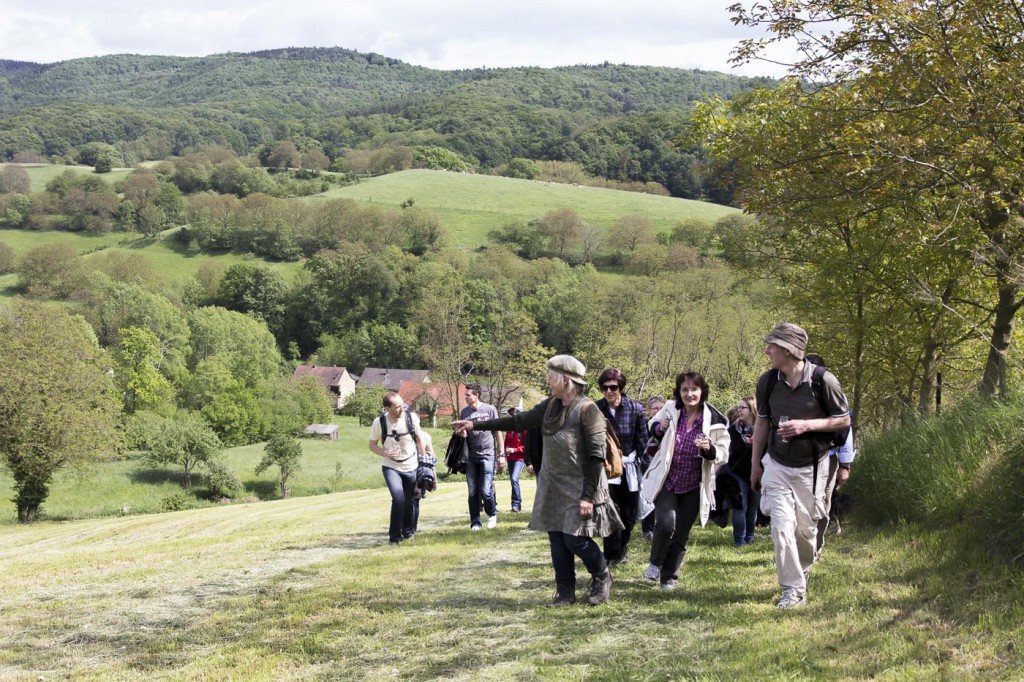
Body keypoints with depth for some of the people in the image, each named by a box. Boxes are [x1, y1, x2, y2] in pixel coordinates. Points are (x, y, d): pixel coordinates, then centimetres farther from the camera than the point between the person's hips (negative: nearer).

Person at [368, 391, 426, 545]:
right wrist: (385, 453, -22)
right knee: (398, 498, -22)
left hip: (412, 468, 2)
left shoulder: (411, 417, -13)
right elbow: (372, 445, -2)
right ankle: (394, 536, -8)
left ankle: (408, 532, 37)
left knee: (411, 501, 11)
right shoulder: (379, 423, -16)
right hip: (391, 468, -2)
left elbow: (419, 438, 3)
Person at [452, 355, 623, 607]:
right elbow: (519, 421, 12)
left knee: (575, 539, -9)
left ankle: (602, 577, 17)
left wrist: (588, 495, -19)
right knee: (557, 539, 6)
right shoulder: (550, 406, 6)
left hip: (579, 487, -7)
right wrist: (476, 425, 10)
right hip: (553, 486, 7)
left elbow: (597, 456, -16)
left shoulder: (587, 410, -16)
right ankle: (565, 592, 16)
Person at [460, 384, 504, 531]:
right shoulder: (463, 412, 7)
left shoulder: (490, 409, -1)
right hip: (470, 457, 3)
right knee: (473, 492, 3)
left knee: (486, 491, -9)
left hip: (487, 455, -3)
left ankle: (492, 514, 17)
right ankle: (475, 522, 12)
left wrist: (501, 454, 1)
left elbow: (498, 432, 4)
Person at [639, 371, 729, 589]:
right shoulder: (670, 410, -8)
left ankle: (669, 576, 29)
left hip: (693, 487, 1)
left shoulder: (714, 420, -10)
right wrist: (659, 428, -11)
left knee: (681, 534, 8)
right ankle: (656, 563, 9)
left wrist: (709, 449, -25)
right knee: (666, 523, -19)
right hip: (666, 481, -1)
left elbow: (723, 454, -4)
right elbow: (653, 425, 13)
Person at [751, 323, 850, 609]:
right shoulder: (767, 381, -5)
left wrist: (806, 425, -22)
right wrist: (755, 464, 11)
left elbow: (843, 420, -7)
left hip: (811, 467, -2)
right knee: (781, 526, -11)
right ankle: (793, 590, -4)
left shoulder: (823, 381, -16)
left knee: (806, 528, 9)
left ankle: (802, 572, 38)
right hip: (777, 465, 2)